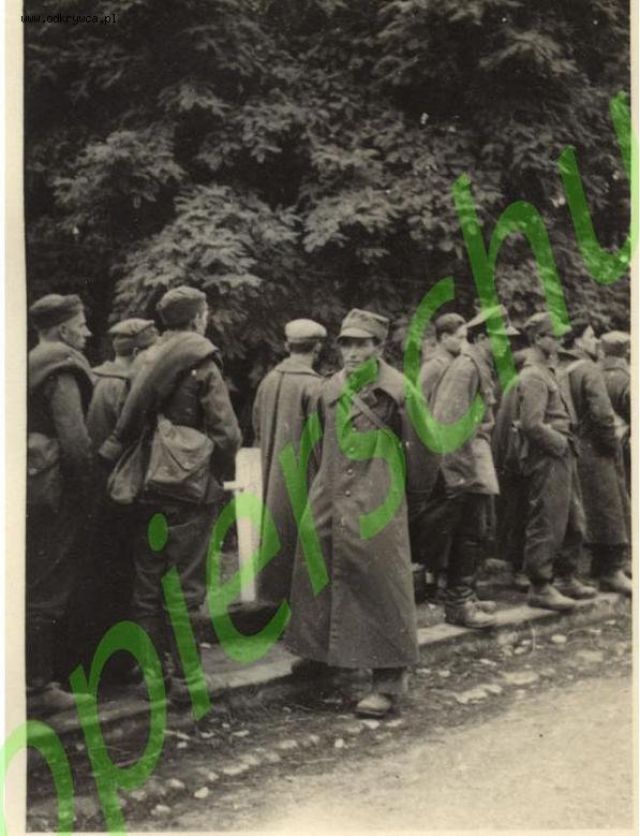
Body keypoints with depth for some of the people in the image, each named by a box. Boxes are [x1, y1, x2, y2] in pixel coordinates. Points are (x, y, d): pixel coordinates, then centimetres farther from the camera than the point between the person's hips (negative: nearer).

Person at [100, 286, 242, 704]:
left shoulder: (149, 363, 9)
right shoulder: (202, 368, -8)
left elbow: (129, 425, 6)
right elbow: (228, 434, -12)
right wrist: (221, 475, 2)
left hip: (149, 488, 6)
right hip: (190, 489, -6)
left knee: (148, 584, 13)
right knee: (187, 586, 1)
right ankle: (184, 679, 3)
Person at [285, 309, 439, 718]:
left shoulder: (398, 390, -8)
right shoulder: (330, 390, 9)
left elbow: (422, 445, -1)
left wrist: (414, 489, 9)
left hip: (376, 506, -6)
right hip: (328, 502, 6)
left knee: (380, 585, -5)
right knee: (317, 579, 10)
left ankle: (389, 680, 2)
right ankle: (319, 656, 28)